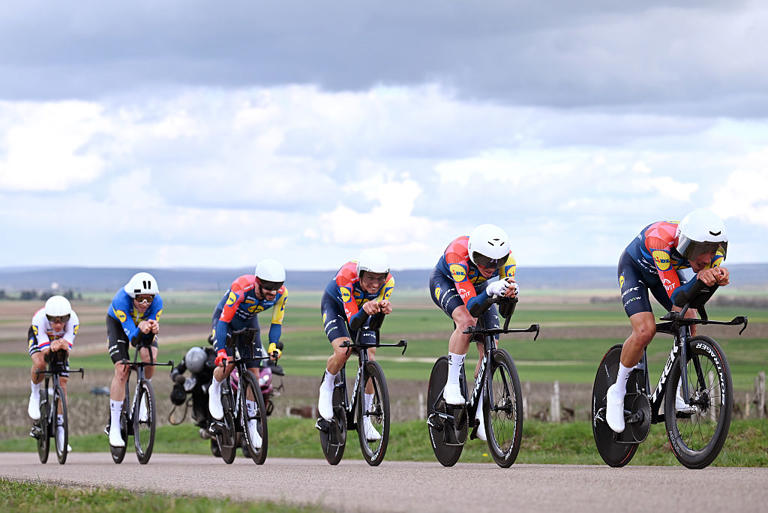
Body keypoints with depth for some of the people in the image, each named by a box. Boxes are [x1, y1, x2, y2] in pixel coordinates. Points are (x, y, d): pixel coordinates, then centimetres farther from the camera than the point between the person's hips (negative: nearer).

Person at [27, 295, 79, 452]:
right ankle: (35, 395, -2)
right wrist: (51, 348, -64)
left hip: (61, 341, 2)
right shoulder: (39, 320, -40)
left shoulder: (73, 321, -36)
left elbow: (67, 353, -37)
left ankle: (60, 430, 1)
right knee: (40, 364, -34)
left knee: (62, 382, -8)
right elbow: (44, 353, -41)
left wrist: (64, 347, -60)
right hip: (39, 339, -2)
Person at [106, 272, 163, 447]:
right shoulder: (121, 300, -40)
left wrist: (153, 330, -50)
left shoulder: (157, 301, -33)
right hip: (118, 322, -2)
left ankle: (141, 400, 2)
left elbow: (148, 339, -28)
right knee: (122, 370, -17)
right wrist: (140, 330, -61)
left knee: (150, 356, -25)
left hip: (144, 322, 2)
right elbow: (133, 339, -40)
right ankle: (114, 426, -10)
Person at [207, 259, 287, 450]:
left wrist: (274, 345, -28)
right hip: (225, 318, -4)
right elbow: (224, 321, -36)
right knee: (227, 363, -25)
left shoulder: (281, 293, -26)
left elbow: (276, 323, -13)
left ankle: (251, 424, 8)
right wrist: (220, 352, -44)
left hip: (248, 322, 4)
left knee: (254, 373, -4)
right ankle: (215, 390, 9)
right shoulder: (241, 288, -39)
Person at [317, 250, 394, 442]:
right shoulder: (346, 277, -40)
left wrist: (382, 311, -52)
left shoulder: (388, 282, -31)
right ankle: (327, 387, 3)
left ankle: (365, 420, 3)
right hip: (335, 305, -3)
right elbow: (353, 323, -41)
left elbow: (374, 325, -31)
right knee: (343, 351, -28)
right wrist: (365, 311, -62)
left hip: (362, 308, 3)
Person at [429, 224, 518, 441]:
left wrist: (511, 291, -55)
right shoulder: (458, 256, -42)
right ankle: (452, 385, -22)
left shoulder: (506, 258, -31)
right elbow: (471, 306, -44)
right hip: (445, 282, -4)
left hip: (478, 288, 4)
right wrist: (490, 291, -64)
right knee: (466, 321, -35)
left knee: (488, 349, -8)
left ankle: (479, 416, -1)